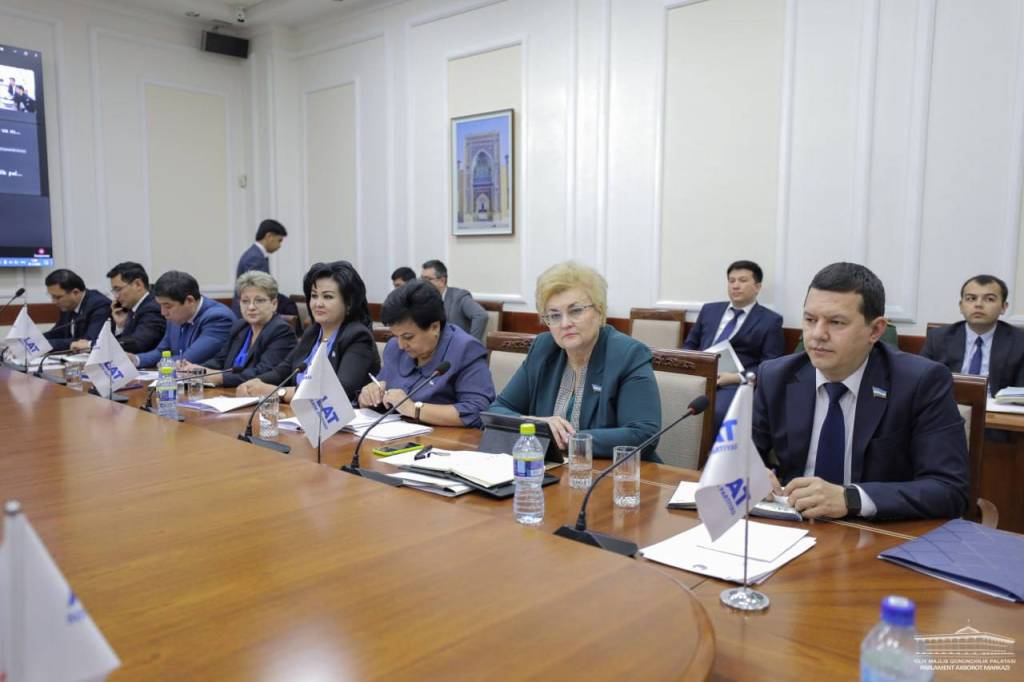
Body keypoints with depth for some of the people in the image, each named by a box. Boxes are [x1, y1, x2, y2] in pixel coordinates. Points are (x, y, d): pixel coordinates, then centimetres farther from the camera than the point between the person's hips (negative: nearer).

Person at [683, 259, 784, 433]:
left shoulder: (770, 320, 10)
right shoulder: (709, 310, 23)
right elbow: (689, 345, 23)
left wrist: (737, 377, -14)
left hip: (734, 383, -3)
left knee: (715, 412, -36)